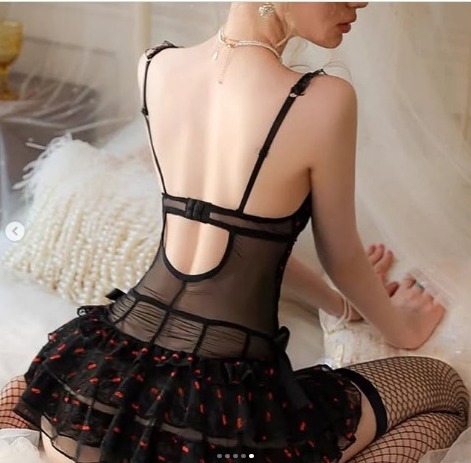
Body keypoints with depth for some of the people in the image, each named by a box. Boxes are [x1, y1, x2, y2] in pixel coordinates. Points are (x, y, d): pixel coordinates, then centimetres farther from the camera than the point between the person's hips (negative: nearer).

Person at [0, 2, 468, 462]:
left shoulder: (155, 67, 3)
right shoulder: (324, 102, -15)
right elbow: (341, 260, 3)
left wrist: (338, 301, 31)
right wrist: (399, 327, 26)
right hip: (222, 407, -5)